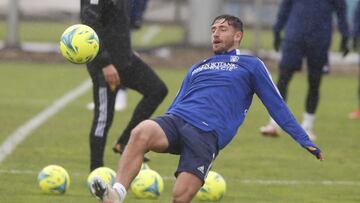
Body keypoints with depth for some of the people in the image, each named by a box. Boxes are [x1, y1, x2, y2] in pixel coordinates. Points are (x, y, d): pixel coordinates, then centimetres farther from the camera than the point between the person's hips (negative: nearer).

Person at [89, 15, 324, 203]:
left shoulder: (251, 66, 20)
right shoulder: (196, 69, 33)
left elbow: (276, 105, 18)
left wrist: (304, 141, 12)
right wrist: (144, 143, 24)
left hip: (207, 133, -4)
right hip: (176, 120, 4)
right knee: (141, 132, -33)